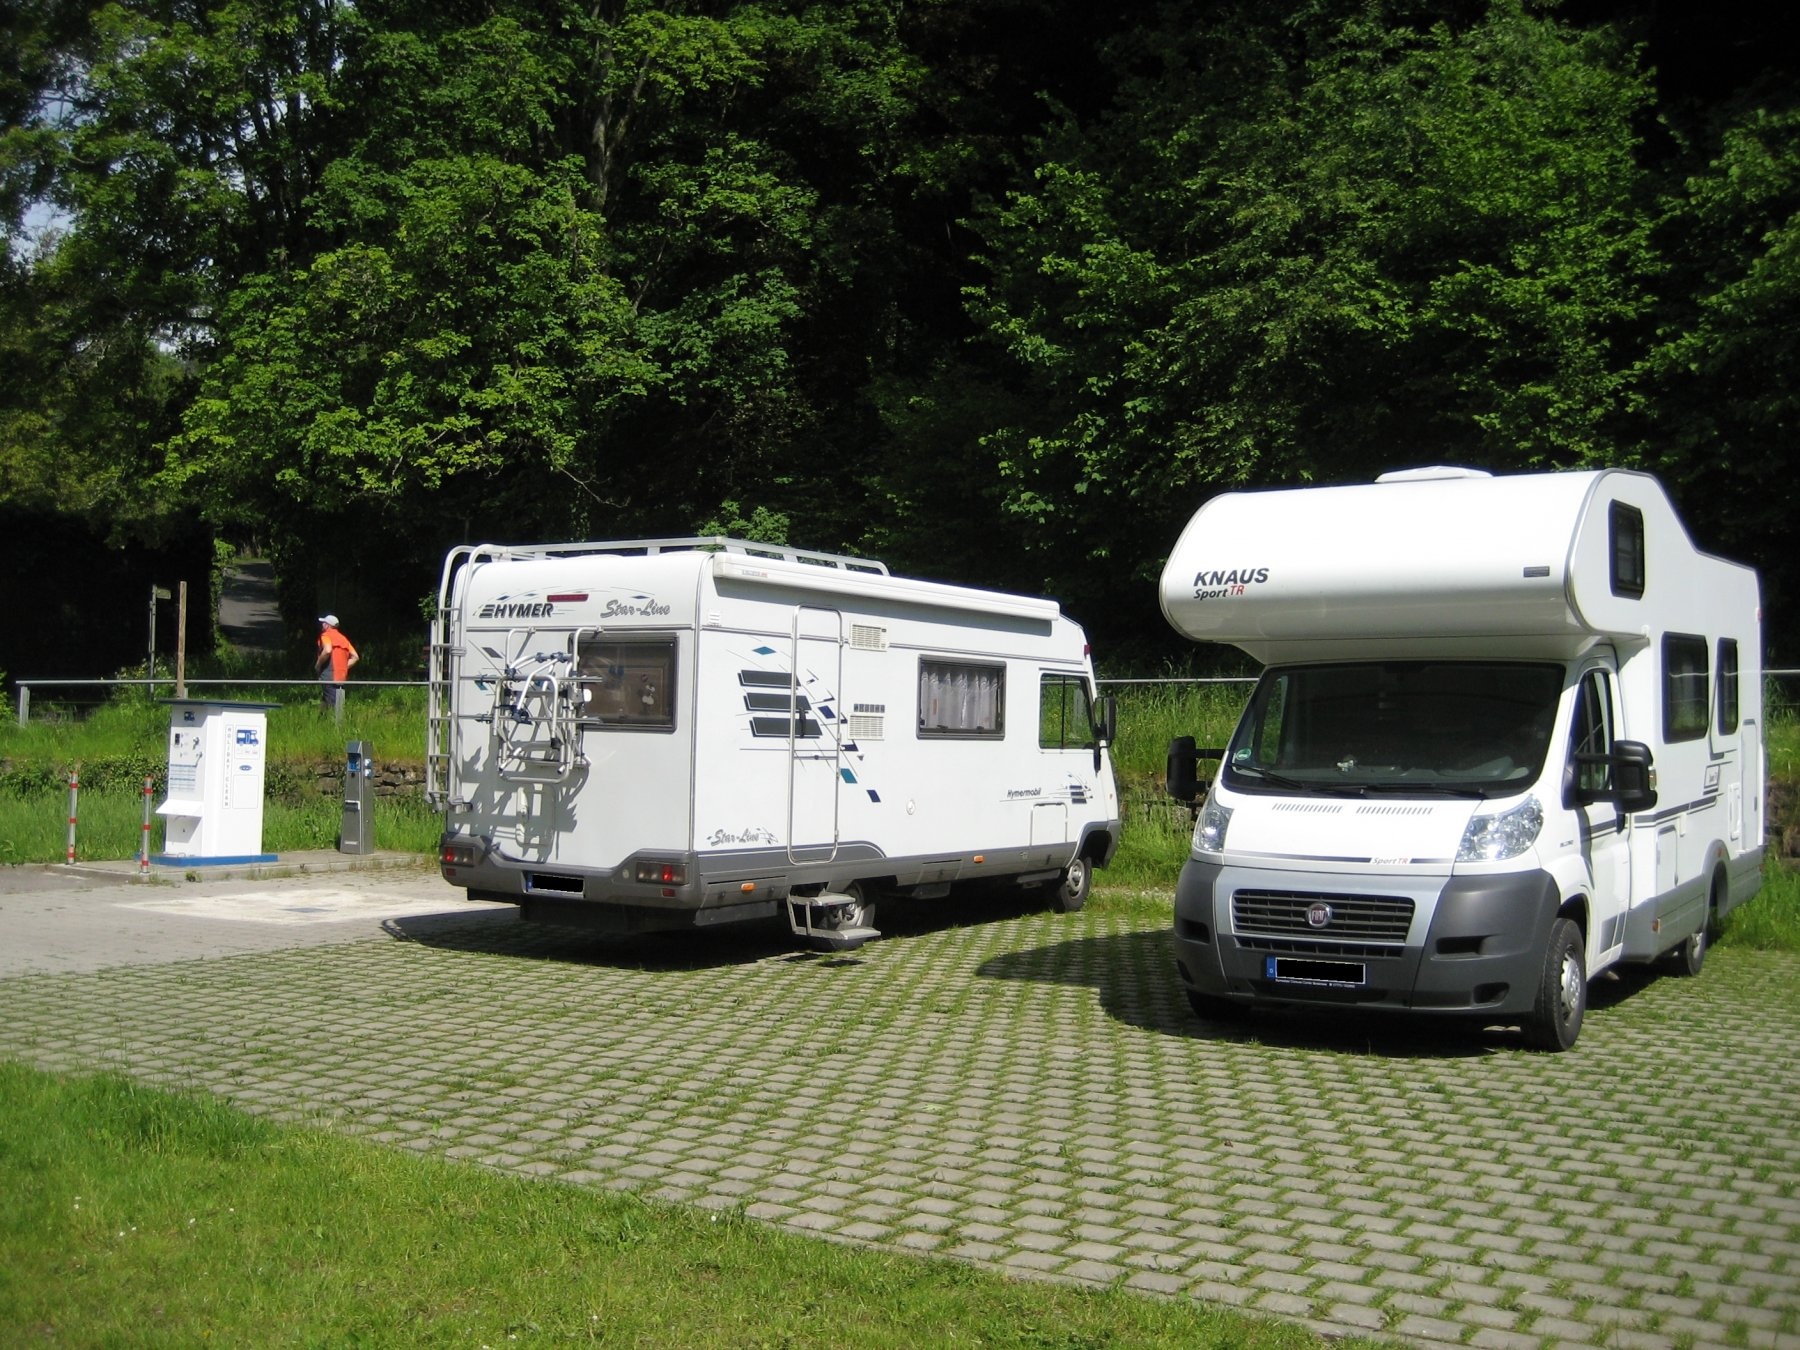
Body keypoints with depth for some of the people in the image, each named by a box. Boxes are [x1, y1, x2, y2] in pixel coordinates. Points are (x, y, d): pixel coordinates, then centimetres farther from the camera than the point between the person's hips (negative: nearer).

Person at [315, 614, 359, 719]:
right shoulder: (342, 638, 21)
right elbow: (354, 656, 15)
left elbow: (327, 650, -22)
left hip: (329, 676, -8)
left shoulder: (326, 635, -2)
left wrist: (318, 664, -10)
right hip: (341, 678, 8)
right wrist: (344, 667, 15)